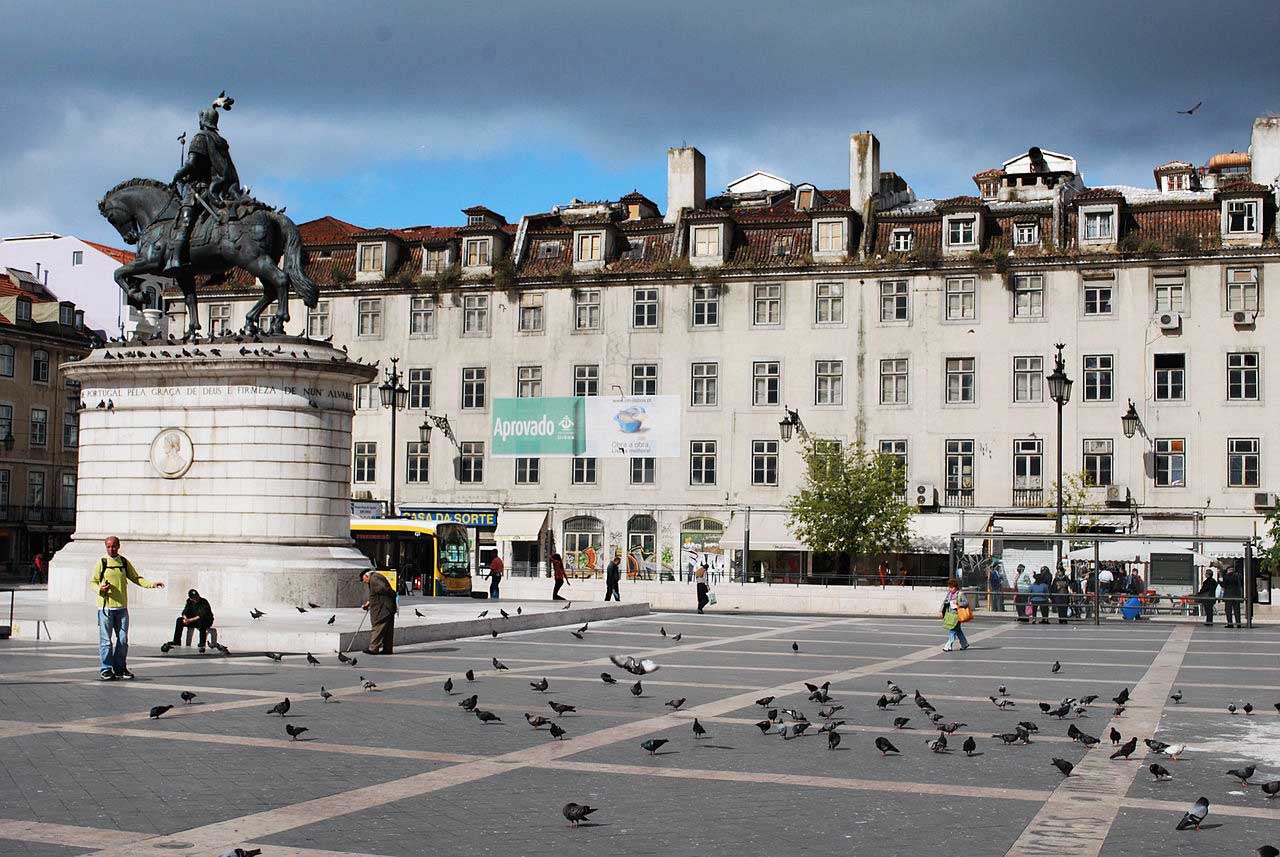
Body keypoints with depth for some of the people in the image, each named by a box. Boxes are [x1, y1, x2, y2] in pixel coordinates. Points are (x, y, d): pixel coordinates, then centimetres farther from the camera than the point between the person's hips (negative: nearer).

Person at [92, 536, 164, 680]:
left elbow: (136, 578, 14)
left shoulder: (125, 563, 10)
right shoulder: (102, 563, 1)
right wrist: (100, 589, -18)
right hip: (105, 607, -3)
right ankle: (106, 669, 3)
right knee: (106, 640, -4)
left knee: (123, 640, 5)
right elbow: (93, 582, 3)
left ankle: (120, 668, 16)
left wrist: (151, 584, -1)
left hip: (122, 607, 3)